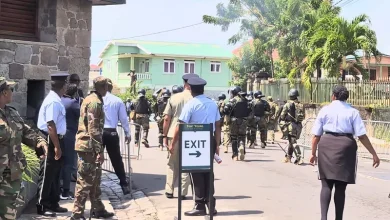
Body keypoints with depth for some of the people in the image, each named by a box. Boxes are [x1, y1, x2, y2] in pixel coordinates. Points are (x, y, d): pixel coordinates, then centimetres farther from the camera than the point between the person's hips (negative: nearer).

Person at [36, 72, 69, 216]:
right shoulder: (53, 101, -20)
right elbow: (51, 125, -25)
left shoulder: (56, 100, 10)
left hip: (56, 140, 10)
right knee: (47, 175, 0)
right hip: (51, 141, -10)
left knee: (55, 174, 17)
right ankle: (42, 206, 9)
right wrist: (56, 146, -24)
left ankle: (53, 204, 27)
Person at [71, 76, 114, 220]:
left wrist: (98, 149, 25)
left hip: (88, 145, 10)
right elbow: (94, 129, -22)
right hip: (88, 146, -10)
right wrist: (99, 150, -21)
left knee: (95, 179, 17)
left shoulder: (91, 99, 16)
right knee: (85, 181, -5)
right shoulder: (95, 102, -16)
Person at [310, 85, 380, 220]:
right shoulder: (353, 112, 4)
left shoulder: (325, 110, 6)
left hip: (326, 145, 1)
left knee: (326, 185, 5)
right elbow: (362, 136, -4)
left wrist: (313, 153, 12)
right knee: (340, 187, 8)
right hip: (346, 145, 0)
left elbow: (316, 135, 3)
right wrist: (374, 154, 0)